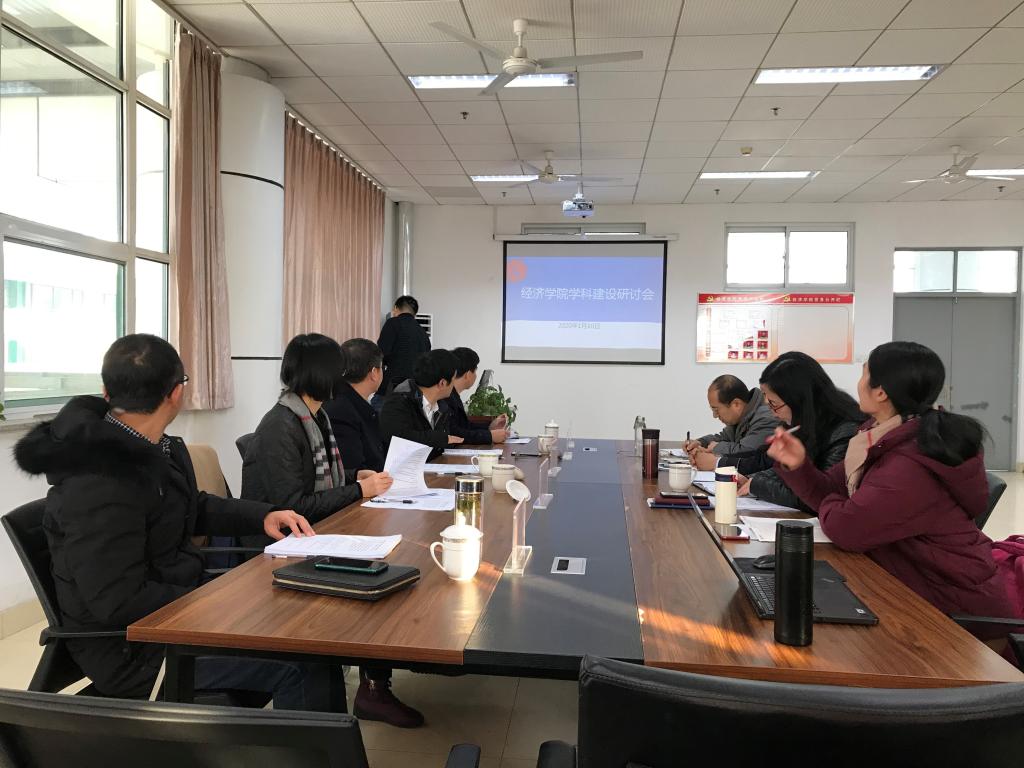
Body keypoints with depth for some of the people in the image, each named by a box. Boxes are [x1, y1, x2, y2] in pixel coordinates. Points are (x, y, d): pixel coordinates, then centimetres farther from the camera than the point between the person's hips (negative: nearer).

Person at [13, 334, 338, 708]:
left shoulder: (156, 449, 0)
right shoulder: (100, 484, -28)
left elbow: (194, 508, 17)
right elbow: (119, 604, -27)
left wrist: (261, 515, 3)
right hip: (137, 651, -9)